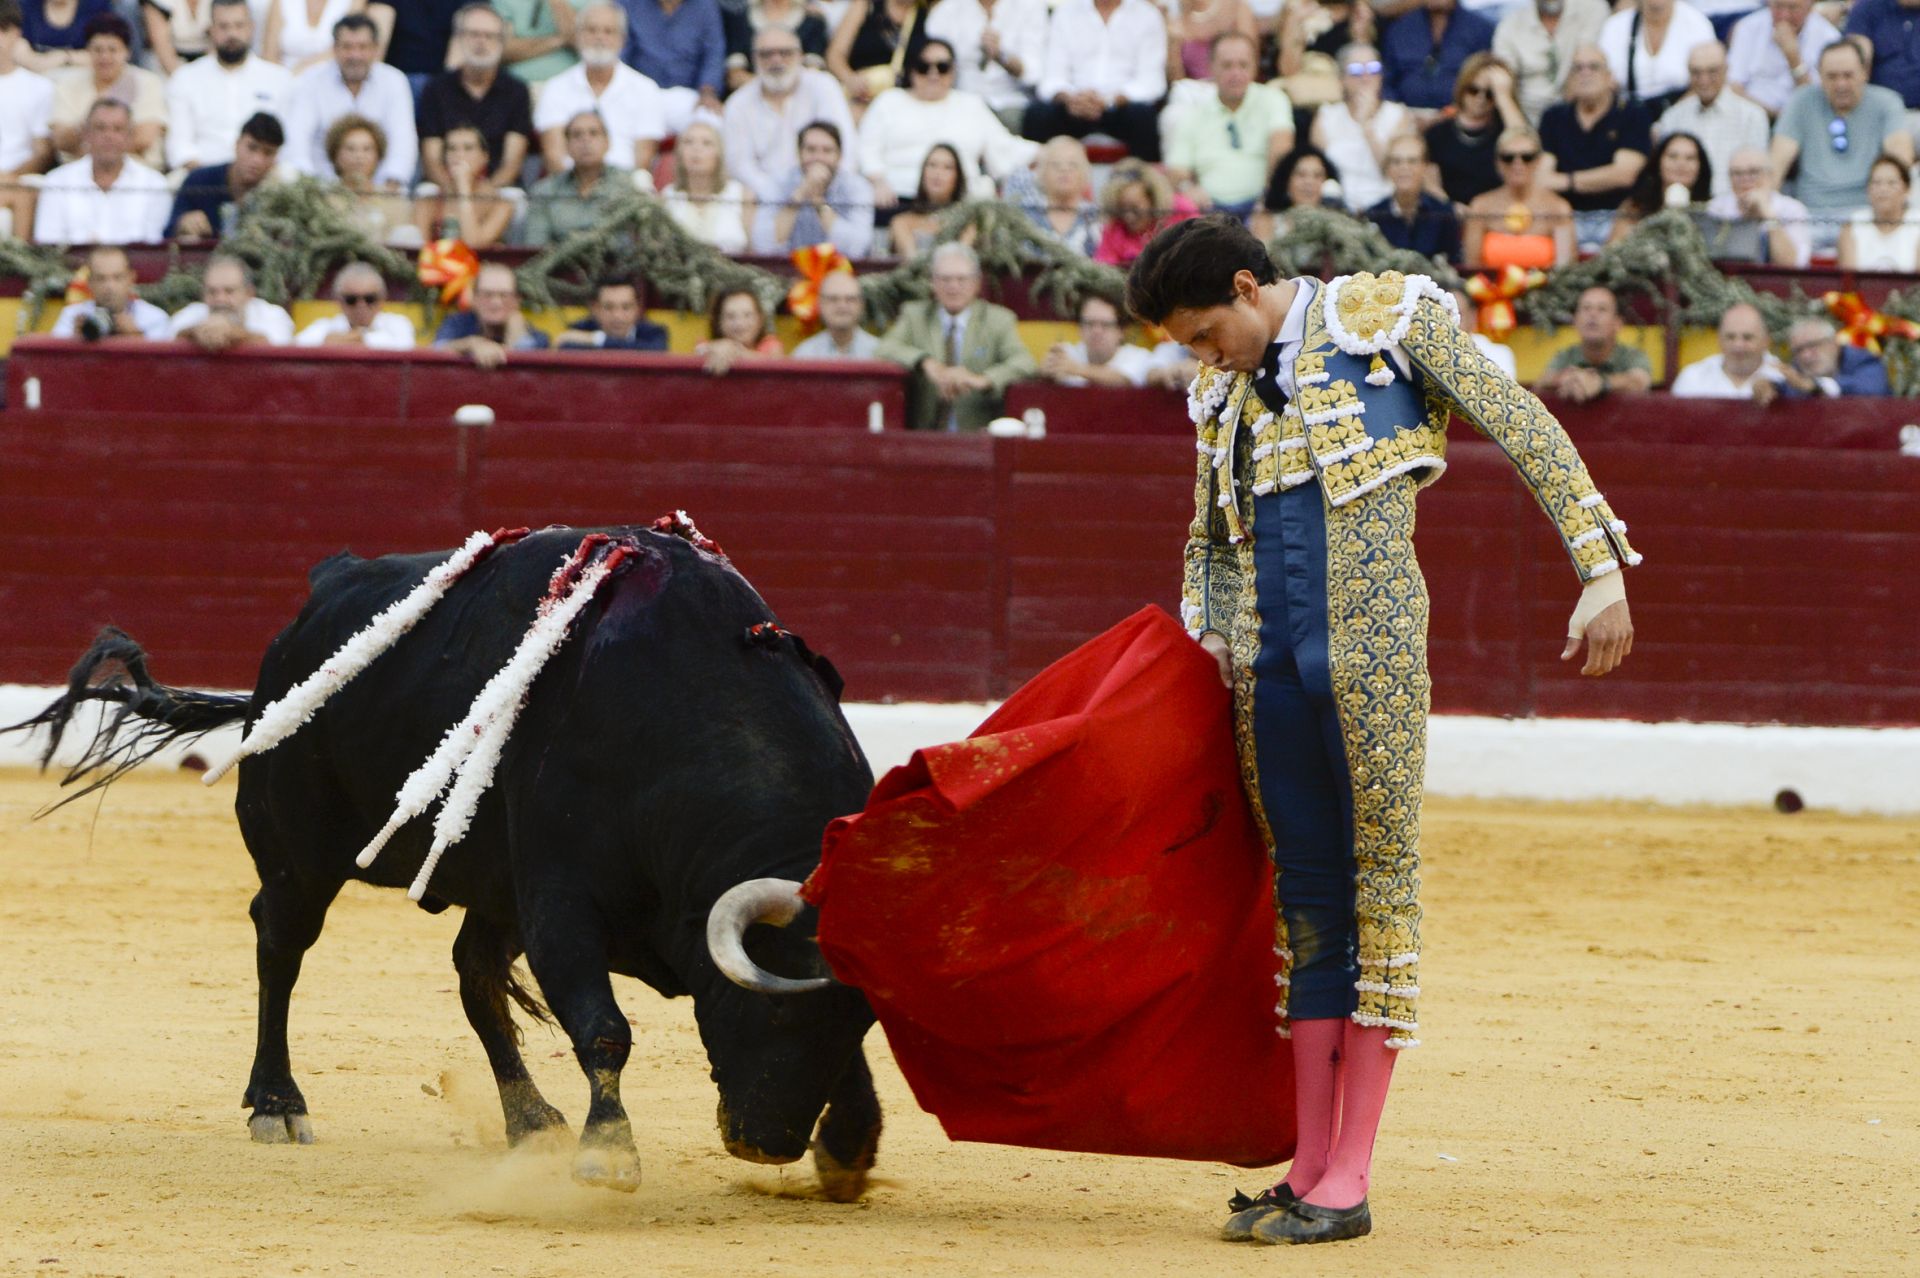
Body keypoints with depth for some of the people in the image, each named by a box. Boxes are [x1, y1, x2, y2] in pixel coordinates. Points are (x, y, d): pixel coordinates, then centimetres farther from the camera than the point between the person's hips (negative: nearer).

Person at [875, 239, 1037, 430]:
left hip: (979, 437, -1)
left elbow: (1025, 365, -5)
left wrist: (982, 380, -23)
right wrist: (926, 363, -21)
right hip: (924, 436, 1)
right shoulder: (914, 316, 14)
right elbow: (885, 350, -3)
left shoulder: (998, 320, 10)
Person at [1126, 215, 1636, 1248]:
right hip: (1269, 660, 6)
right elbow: (1208, 542, 29)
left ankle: (1349, 1177, -3)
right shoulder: (1222, 395, 18)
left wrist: (1601, 572, -7)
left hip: (1369, 639, -6)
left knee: (1382, 881, -3)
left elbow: (1527, 431, -1)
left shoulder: (1388, 317, 1)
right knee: (1307, 901, 7)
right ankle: (1308, 1170, 11)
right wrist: (1207, 634, 10)